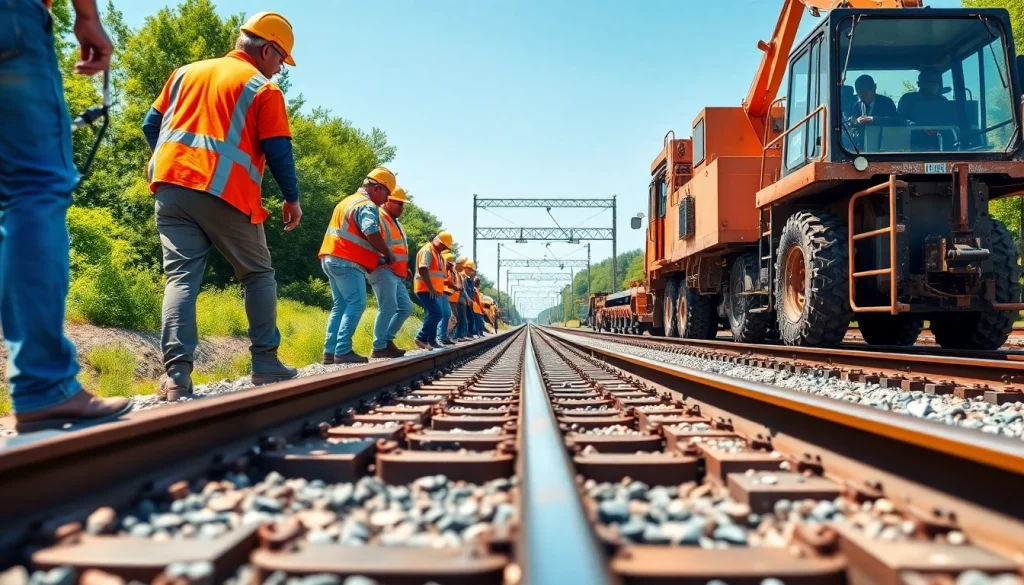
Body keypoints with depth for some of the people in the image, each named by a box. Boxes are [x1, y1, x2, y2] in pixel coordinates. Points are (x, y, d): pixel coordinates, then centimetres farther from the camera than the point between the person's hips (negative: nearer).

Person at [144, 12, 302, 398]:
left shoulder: (187, 72, 19)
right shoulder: (263, 88, 3)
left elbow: (151, 125, 18)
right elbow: (278, 150, -3)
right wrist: (292, 198, 7)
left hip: (170, 186, 4)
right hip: (225, 193, -4)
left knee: (181, 276, 1)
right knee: (258, 275, 11)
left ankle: (176, 373, -12)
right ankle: (265, 362, 9)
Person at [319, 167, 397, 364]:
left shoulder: (348, 201, 23)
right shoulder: (367, 206, -9)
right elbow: (371, 233, -25)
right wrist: (388, 254, -12)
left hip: (331, 258, 10)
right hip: (347, 262, -10)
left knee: (340, 305, 11)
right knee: (356, 304, -10)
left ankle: (330, 351, 8)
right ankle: (343, 351, -16)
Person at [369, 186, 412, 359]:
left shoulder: (396, 223, 24)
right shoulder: (378, 219, -8)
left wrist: (404, 268, 22)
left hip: (396, 273, 10)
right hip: (383, 271, -10)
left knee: (406, 307, 11)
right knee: (388, 308, -16)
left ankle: (387, 339, 17)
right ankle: (379, 348, -12)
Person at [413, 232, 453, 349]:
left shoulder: (437, 253, 21)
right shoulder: (427, 251, -11)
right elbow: (422, 269, -22)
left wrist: (436, 289, 20)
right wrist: (430, 288, -25)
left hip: (433, 290, 10)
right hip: (425, 289, -10)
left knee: (432, 314, 9)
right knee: (436, 313, -16)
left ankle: (431, 340, 13)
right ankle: (421, 337, -12)